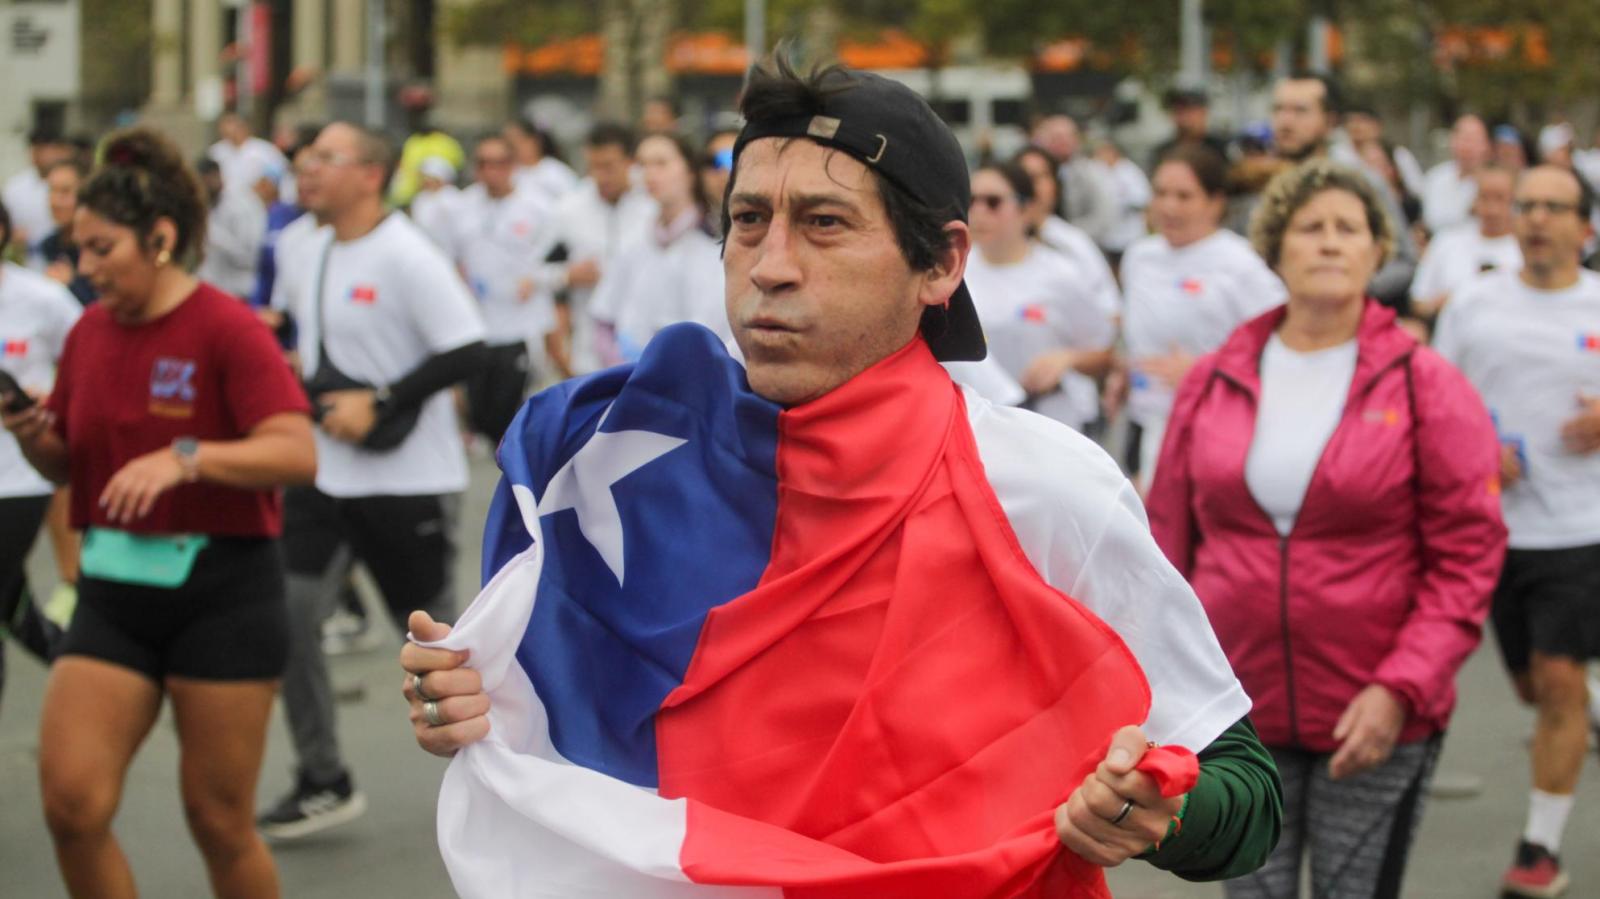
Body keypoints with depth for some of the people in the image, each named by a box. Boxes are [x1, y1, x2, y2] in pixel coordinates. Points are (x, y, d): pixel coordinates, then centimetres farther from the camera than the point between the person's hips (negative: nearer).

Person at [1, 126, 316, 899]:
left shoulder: (226, 328, -11)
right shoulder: (89, 332, 7)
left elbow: (297, 453, -22)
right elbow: (68, 467, 18)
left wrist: (184, 458, -34)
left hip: (221, 594, -5)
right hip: (113, 594, 5)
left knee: (218, 820, 3)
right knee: (71, 802, -6)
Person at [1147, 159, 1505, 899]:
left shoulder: (1427, 387, -2)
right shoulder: (1212, 383, 6)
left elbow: (1468, 555, -5)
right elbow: (1171, 541, 10)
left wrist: (1401, 687, -14)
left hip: (1376, 724, -2)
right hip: (1239, 714, 2)